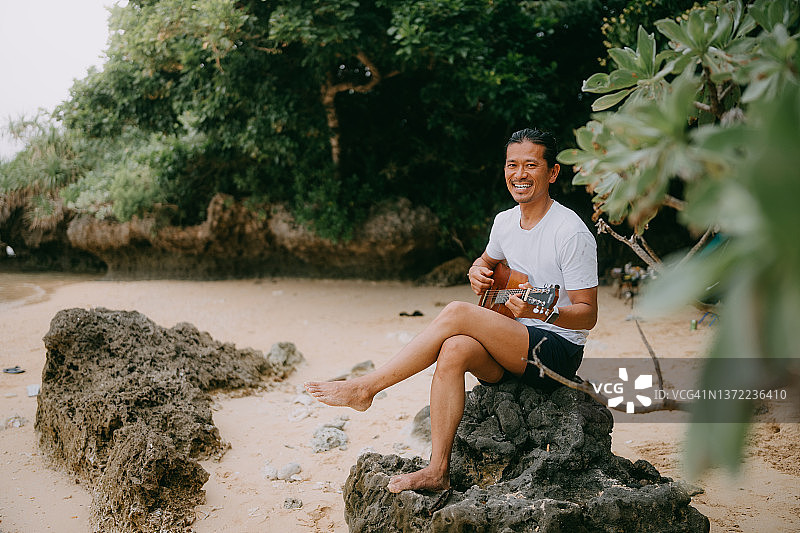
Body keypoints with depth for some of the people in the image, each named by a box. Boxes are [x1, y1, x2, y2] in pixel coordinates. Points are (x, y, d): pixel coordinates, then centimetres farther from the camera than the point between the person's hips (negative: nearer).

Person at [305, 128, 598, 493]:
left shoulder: (571, 233, -13)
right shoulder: (505, 222, 8)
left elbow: (588, 315, -12)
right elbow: (487, 261, 29)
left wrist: (541, 312, -32)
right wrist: (477, 272, 4)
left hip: (559, 352, -6)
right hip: (513, 348, 6)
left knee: (456, 313, -25)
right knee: (454, 350, -27)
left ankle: (364, 388, -15)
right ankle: (438, 471, -22)